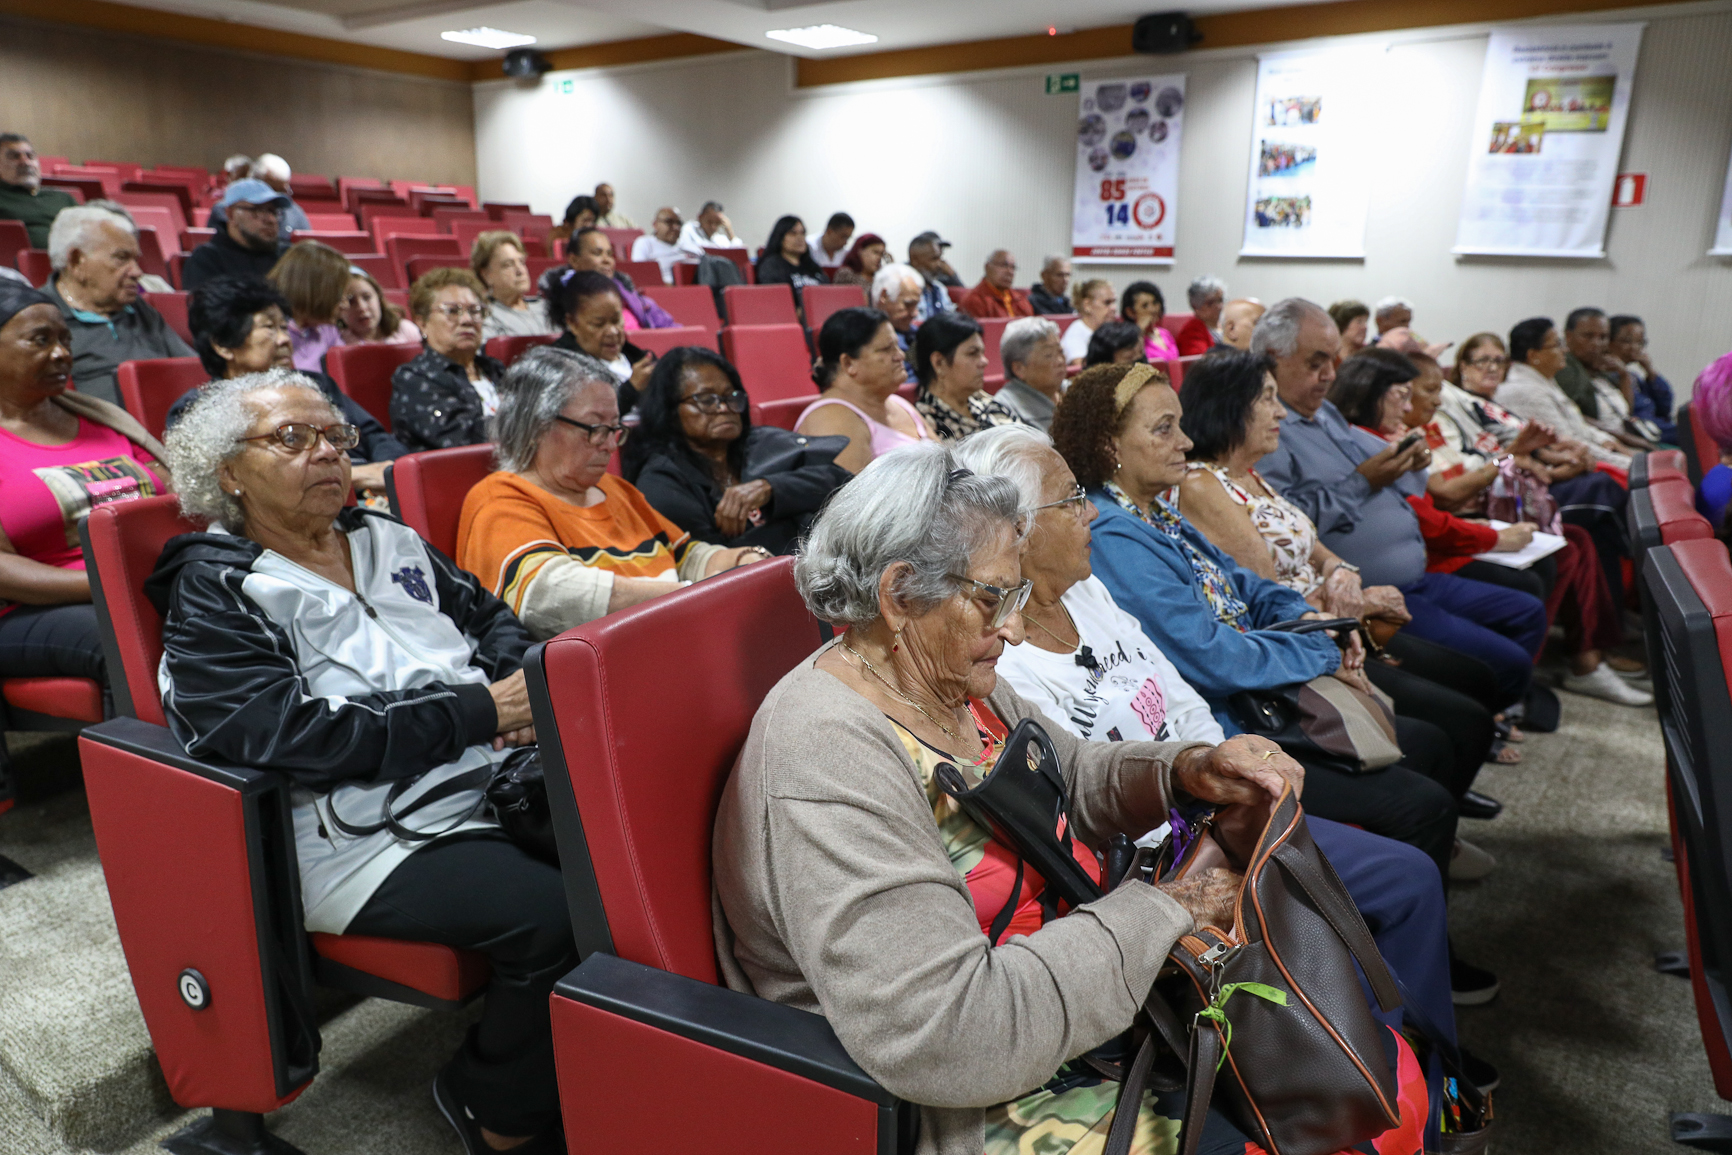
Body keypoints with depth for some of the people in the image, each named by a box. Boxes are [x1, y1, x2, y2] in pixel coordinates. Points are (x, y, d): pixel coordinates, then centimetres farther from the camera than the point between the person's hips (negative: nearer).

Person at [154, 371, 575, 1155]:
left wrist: (524, 686, -4)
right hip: (370, 838, -6)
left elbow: (490, 617, 20)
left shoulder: (388, 542, 19)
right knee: (556, 916, -28)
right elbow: (296, 735, -13)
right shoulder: (214, 592, 0)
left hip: (493, 778, 6)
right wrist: (481, 710, -15)